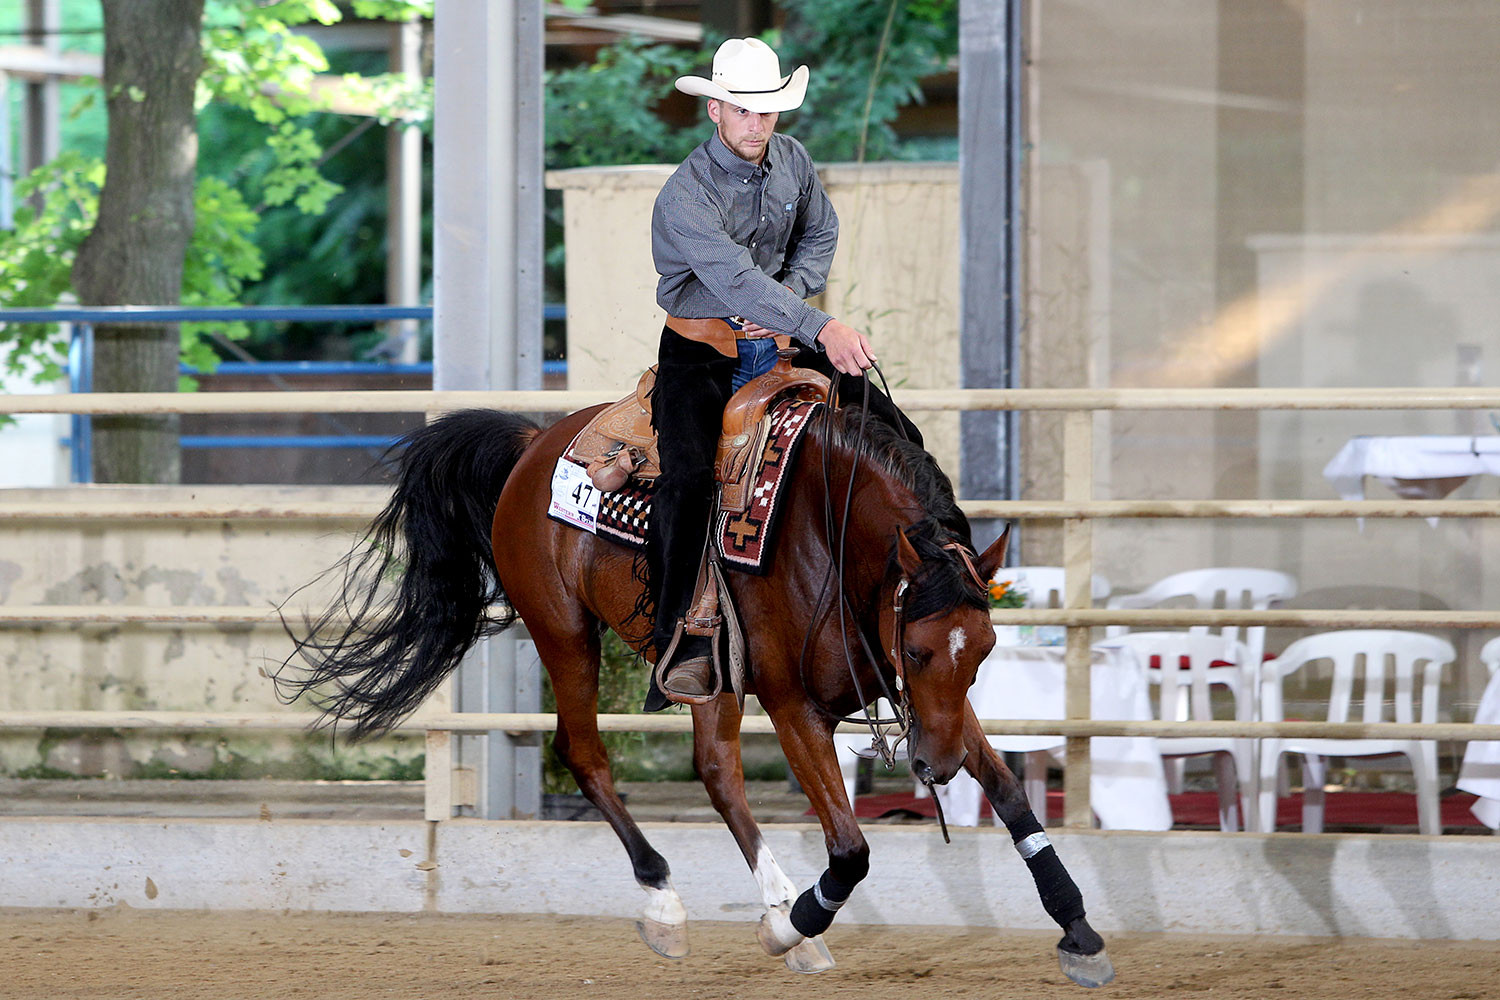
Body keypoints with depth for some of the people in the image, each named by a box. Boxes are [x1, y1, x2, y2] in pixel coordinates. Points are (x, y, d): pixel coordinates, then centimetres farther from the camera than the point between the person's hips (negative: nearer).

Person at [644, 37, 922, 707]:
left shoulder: (791, 160, 0)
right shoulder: (687, 195, -22)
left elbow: (820, 235, 14)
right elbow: (736, 278, -34)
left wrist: (790, 294, -8)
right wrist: (821, 328, -45)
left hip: (779, 340, 6)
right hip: (702, 354, -6)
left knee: (893, 436, -2)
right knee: (687, 480, -27)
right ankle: (681, 642, -21)